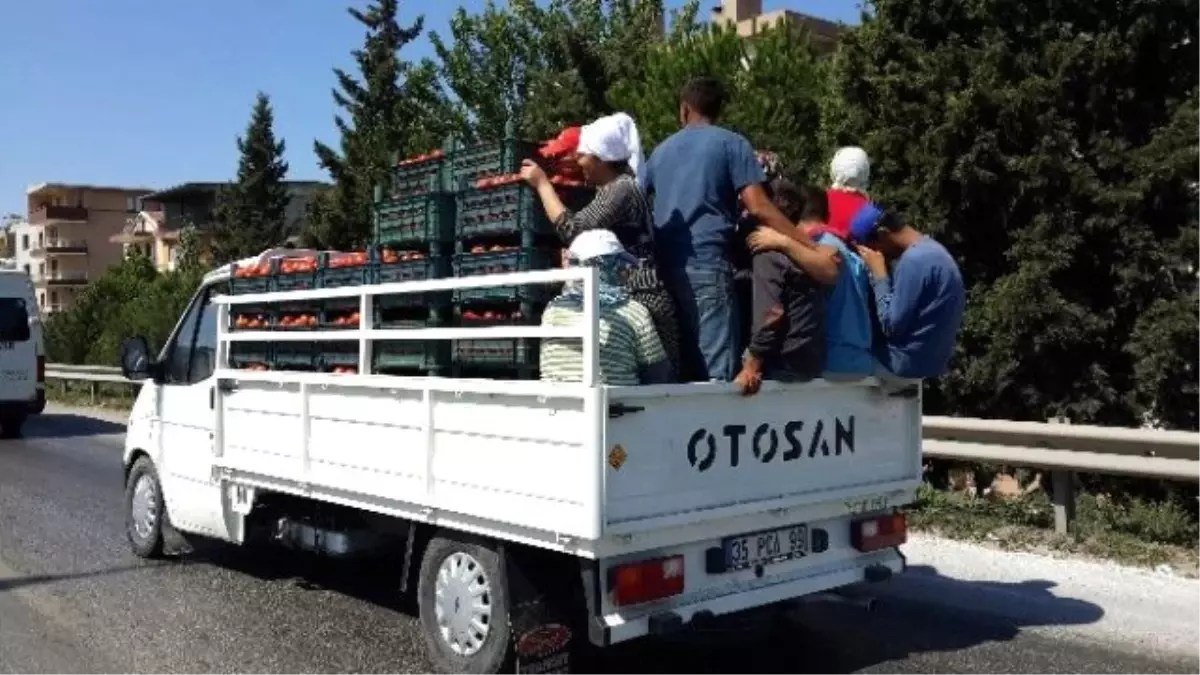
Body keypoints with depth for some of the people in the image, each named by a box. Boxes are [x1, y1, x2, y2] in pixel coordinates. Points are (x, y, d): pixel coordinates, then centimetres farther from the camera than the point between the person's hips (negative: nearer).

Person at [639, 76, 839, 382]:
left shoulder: (661, 150, 21)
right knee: (717, 372, -7)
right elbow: (758, 207, -7)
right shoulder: (731, 143, 5)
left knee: (678, 368, 10)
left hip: (663, 268, 6)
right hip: (707, 264, -6)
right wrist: (812, 251, -9)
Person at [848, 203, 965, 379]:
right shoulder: (931, 249, 7)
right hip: (931, 359, 10)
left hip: (909, 363, -10)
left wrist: (878, 273, -14)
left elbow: (891, 325, -21)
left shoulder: (915, 260, -24)